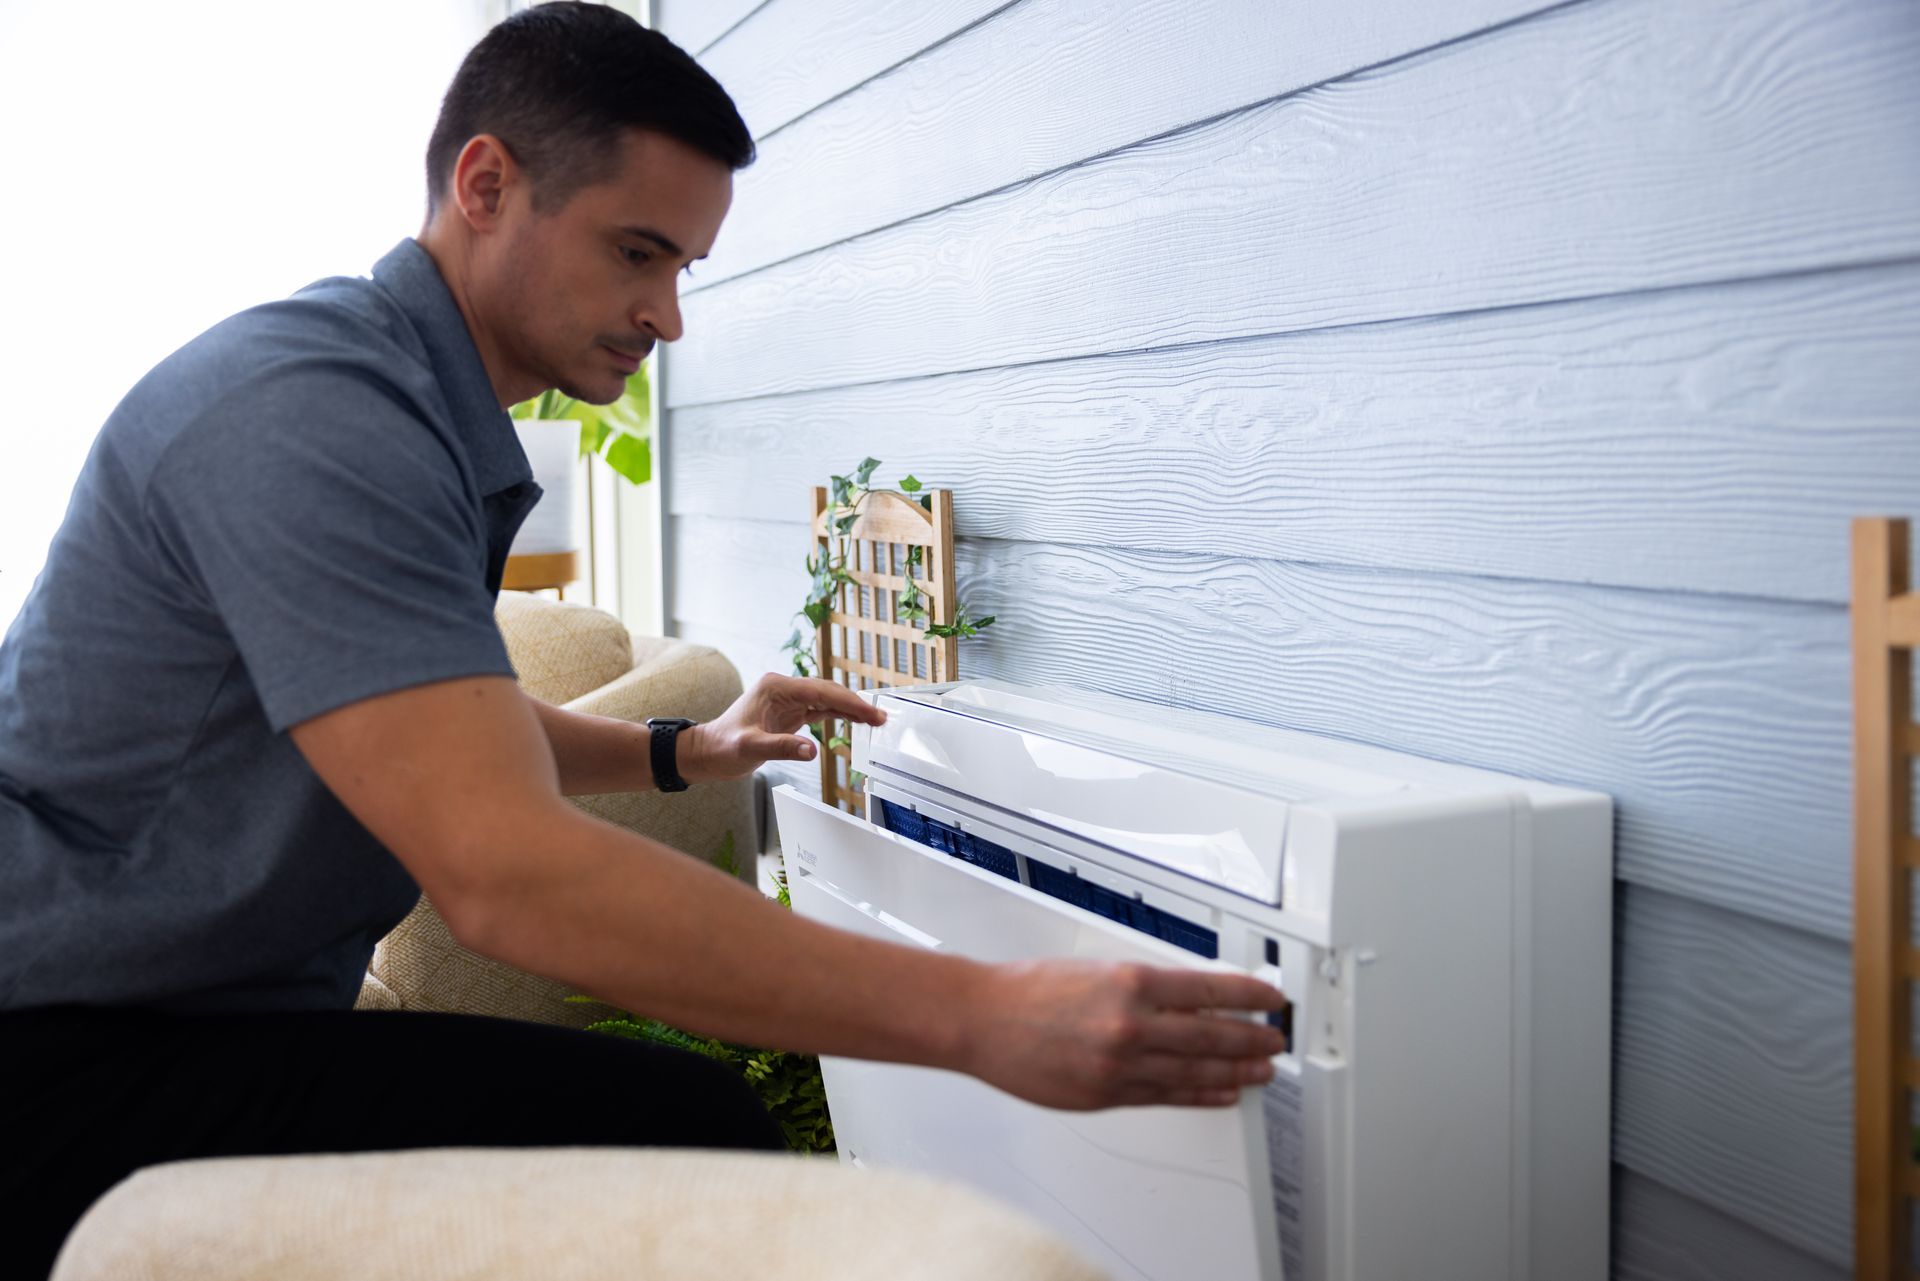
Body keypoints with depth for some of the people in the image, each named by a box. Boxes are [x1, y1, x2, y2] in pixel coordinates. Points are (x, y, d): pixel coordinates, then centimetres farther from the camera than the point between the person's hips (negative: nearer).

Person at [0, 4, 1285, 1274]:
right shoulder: (313, 413, -22)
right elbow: (501, 868, -33)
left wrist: (686, 754, 14)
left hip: (250, 1010, 9)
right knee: (685, 1128, -26)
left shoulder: (434, 420, 11)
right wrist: (983, 1018, -35)